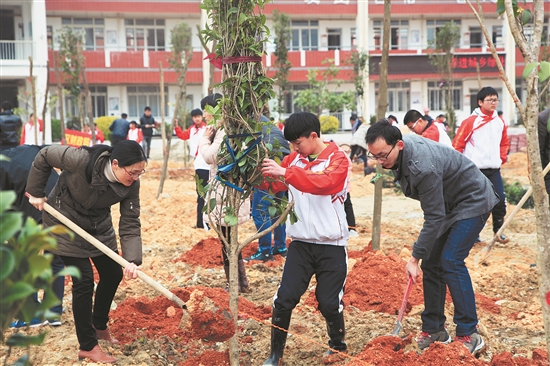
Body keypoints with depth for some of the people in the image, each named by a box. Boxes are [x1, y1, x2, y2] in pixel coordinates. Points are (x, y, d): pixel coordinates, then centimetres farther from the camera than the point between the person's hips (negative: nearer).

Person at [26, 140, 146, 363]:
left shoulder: (131, 184, -21)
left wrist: (132, 260, -33)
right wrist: (36, 193, -12)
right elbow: (44, 157, -20)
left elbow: (130, 224, -20)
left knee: (113, 273, 9)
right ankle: (88, 347, 2)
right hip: (66, 221, -5)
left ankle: (99, 326, 34)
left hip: (98, 224, 6)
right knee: (84, 280, -9)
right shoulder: (82, 160, -36)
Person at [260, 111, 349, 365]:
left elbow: (323, 183, -28)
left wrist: (285, 172, -37)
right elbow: (274, 186, 6)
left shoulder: (337, 159, -9)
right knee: (284, 299, -3)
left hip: (332, 245, -4)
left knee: (329, 303, 2)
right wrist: (261, 170, -14)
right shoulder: (294, 160, 7)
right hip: (301, 243, 4)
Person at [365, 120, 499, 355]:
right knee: (431, 263, 4)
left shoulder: (422, 167, -37)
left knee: (450, 261, -18)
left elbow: (434, 218, -31)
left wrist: (415, 258, -28)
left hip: (472, 201, -9)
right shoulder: (398, 151, -9)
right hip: (446, 203, 9)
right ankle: (434, 330, 11)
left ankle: (469, 335, -13)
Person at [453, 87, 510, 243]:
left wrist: (502, 157, 9)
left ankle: (498, 232, 14)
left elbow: (505, 142, 22)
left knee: (500, 201, 0)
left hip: (494, 170, 5)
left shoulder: (500, 122, 8)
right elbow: (457, 144, -7)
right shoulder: (470, 121, -9)